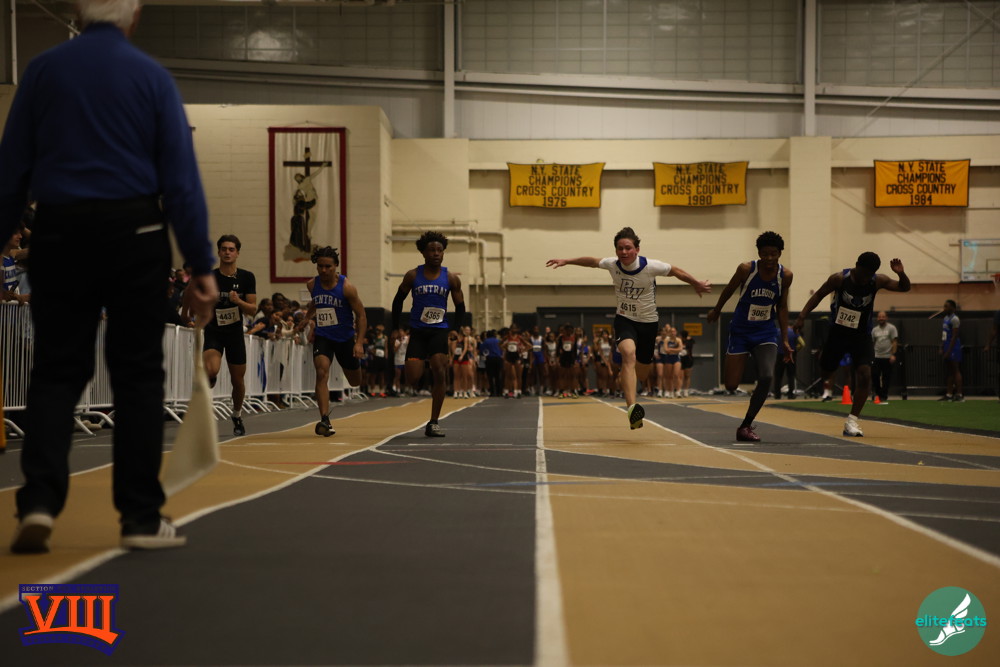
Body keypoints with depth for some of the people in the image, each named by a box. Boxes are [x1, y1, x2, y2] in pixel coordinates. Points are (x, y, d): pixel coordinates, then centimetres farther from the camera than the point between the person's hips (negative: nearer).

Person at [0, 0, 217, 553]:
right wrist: (201, 266, -2)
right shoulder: (152, 76, 1)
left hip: (59, 234, 2)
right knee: (137, 376, 5)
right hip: (132, 233, -1)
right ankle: (141, 518, 9)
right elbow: (181, 179, -3)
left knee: (56, 372, 9)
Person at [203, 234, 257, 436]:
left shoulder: (246, 277, -2)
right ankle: (209, 380, 2)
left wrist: (238, 301, -21)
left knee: (238, 380, 10)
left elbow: (253, 310, -3)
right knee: (212, 369, -31)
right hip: (213, 331, -2)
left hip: (235, 333, 2)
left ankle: (237, 415, 33)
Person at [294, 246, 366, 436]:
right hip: (322, 337, 1)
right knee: (322, 373, -22)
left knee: (355, 382, 14)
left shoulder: (347, 287, -16)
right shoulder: (312, 285, -4)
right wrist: (306, 319, 8)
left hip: (345, 337, -1)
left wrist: (359, 342, -19)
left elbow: (361, 315, -11)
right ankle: (324, 420, -25)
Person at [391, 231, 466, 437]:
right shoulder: (413, 276, -1)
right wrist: (395, 329, 6)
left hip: (439, 331, 0)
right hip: (417, 331, 0)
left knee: (439, 372, -15)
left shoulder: (451, 278, 0)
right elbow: (398, 301, 9)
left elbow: (460, 307, 8)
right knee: (412, 380, -10)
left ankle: (433, 423, -4)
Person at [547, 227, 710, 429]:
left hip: (648, 322, 0)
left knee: (641, 374, 9)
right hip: (624, 319, 0)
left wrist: (696, 284, 4)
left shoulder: (651, 267, -19)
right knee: (629, 353, -32)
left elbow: (676, 271, -4)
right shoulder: (612, 264, -12)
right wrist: (566, 261, 10)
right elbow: (592, 261, 8)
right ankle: (632, 407, -43)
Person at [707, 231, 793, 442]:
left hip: (766, 333, 1)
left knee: (767, 378, -20)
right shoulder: (746, 269, -15)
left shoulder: (785, 275, -6)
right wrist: (716, 311, 18)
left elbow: (782, 308, 5)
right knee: (731, 385, -4)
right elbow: (729, 290, 4)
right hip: (740, 332, -1)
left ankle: (745, 427, -3)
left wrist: (784, 340, 5)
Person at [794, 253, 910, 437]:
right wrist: (802, 316, -13)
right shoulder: (839, 278, -15)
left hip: (862, 335, 1)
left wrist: (900, 273, -26)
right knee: (826, 372, 11)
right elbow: (819, 294, -4)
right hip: (838, 332, -1)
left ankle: (852, 421, -8)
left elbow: (904, 287, -4)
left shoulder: (878, 281, -10)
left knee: (864, 373, -17)